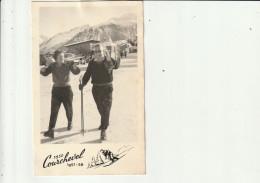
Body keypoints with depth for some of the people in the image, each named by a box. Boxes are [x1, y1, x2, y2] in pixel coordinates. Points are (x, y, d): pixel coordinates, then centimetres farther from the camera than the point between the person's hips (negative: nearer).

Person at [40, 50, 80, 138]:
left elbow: (76, 72, -16)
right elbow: (44, 73, -12)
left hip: (67, 89, 0)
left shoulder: (68, 64, -8)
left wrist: (74, 66, -36)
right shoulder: (52, 66, -4)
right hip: (56, 89, 0)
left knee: (68, 108, 13)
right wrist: (46, 67, -33)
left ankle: (70, 122, 43)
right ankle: (51, 130, -13)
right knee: (54, 110, -8)